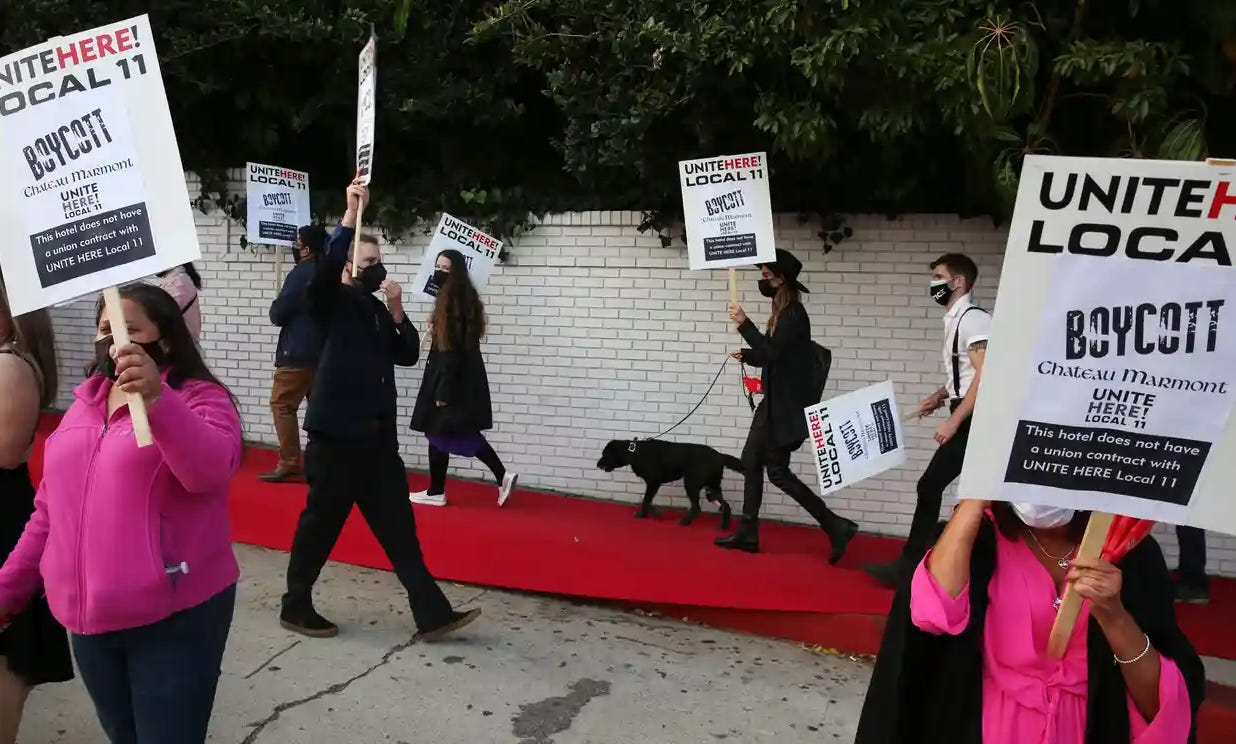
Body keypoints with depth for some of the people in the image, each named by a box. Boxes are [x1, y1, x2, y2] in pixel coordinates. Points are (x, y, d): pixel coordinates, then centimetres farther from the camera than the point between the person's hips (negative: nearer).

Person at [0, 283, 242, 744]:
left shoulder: (199, 398, -8)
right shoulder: (82, 407, 11)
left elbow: (212, 469, -29)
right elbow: (50, 510, 17)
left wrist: (157, 398, -41)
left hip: (174, 617, -6)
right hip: (89, 620, 6)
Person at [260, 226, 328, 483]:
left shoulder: (300, 274, -11)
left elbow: (278, 314, -11)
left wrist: (276, 306, 10)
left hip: (299, 352, -7)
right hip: (324, 351, 7)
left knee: (282, 404, -1)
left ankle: (290, 465, -4)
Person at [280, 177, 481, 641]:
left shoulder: (377, 309, 16)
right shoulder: (333, 301, -3)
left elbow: (408, 356, 11)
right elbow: (325, 267, -24)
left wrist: (397, 310, -1)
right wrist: (351, 214, -29)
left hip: (377, 436, 7)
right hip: (337, 433, -7)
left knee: (398, 526, 7)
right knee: (321, 522, 4)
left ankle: (431, 614, 8)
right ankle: (296, 607, 23)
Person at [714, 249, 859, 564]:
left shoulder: (794, 315, -17)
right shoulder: (782, 312, 11)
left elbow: (773, 352, -26)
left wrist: (744, 323, -26)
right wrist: (748, 356, 2)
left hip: (788, 406, -10)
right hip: (774, 403, 10)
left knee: (777, 471, -5)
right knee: (751, 461, 11)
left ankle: (837, 527, 2)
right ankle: (747, 534, 20)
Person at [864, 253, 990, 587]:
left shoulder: (973, 318, -13)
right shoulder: (955, 320, 15)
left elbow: (984, 377, -21)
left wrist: (953, 421, -21)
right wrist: (939, 396, 12)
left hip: (973, 421, -9)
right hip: (967, 419, 9)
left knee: (930, 486, -8)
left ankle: (910, 565, 0)